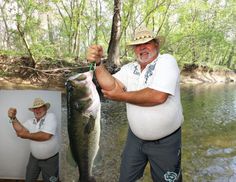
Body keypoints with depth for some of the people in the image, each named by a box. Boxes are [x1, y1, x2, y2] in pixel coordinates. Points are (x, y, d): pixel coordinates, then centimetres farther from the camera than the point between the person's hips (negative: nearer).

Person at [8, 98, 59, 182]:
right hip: (34, 158, 6)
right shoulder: (31, 121, 4)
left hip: (50, 159, -5)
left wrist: (27, 135, -15)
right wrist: (13, 118, -20)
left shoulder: (50, 116, -17)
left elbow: (46, 136, -27)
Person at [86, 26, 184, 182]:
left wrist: (121, 96, -17)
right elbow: (110, 85, -12)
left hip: (165, 142, -5)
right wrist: (98, 62, -28)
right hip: (135, 138, 5)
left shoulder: (166, 61, -15)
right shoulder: (129, 69, 2)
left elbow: (158, 96, -29)